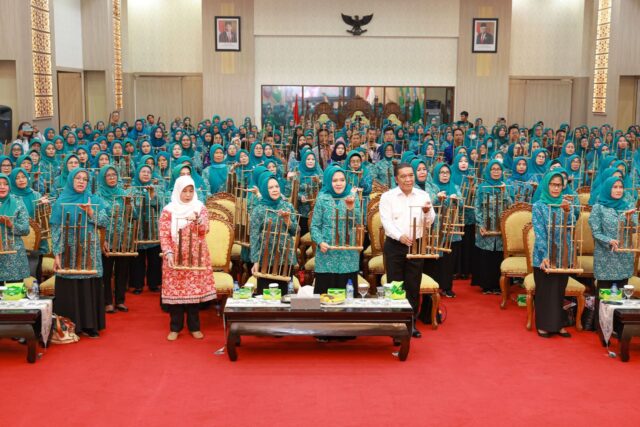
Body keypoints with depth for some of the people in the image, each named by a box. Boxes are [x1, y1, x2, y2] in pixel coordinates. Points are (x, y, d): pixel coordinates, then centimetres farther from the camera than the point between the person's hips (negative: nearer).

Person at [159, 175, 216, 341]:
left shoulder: (200, 207, 5)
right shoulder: (169, 210, 0)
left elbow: (205, 230, -4)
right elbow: (164, 234, -3)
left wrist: (196, 220, -23)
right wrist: (168, 253, -15)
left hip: (196, 256, 1)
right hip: (175, 256, -1)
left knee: (194, 289, 3)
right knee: (175, 290, 0)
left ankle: (194, 327, 14)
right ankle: (175, 328, 11)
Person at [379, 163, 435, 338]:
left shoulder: (423, 196, 6)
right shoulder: (387, 197, -1)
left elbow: (430, 222, 3)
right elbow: (387, 221, -10)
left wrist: (427, 212, -20)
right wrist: (400, 236, -27)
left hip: (416, 245, 2)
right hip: (394, 246, -2)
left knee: (414, 287, 6)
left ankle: (411, 323, 17)